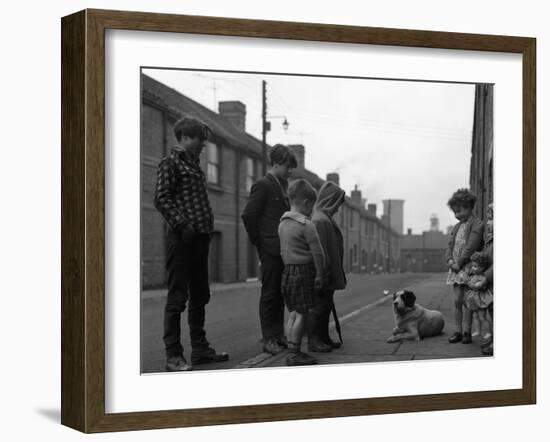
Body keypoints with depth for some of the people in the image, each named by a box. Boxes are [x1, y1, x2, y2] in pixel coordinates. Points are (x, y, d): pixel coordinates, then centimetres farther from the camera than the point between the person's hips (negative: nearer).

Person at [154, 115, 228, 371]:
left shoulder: (194, 164, 21)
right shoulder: (171, 163, -4)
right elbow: (161, 199, -14)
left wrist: (208, 225, 12)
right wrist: (182, 224, -21)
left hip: (201, 238, 9)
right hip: (182, 238, -9)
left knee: (200, 296, 13)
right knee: (177, 297, -6)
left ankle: (200, 349, 22)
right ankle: (173, 355, -4)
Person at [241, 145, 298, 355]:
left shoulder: (283, 186, 17)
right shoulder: (263, 185, -9)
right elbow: (248, 215, -14)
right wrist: (259, 242, -8)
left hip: (283, 249, 8)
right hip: (270, 249, -8)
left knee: (280, 294, 11)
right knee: (269, 294, -2)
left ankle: (278, 335, 18)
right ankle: (268, 339, 2)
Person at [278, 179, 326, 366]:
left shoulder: (283, 223, 11)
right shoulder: (306, 225, -13)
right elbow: (317, 252, -14)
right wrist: (319, 275, -6)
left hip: (287, 271, 8)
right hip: (304, 271, -8)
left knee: (293, 313, 11)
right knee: (301, 314, -4)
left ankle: (293, 351, 13)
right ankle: (294, 354, -5)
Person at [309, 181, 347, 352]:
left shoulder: (327, 219, 15)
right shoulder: (320, 221, -18)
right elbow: (320, 250, -22)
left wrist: (336, 273, 21)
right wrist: (323, 274, -23)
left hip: (329, 274, 10)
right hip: (323, 274, -10)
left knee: (326, 306, 16)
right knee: (319, 307, -5)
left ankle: (324, 338, 24)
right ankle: (314, 340, 0)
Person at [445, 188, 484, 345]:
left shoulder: (477, 225, -5)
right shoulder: (457, 227, 18)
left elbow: (471, 247, -14)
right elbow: (450, 246, 15)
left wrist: (459, 263, -15)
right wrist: (450, 260, -4)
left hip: (469, 267, -6)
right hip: (456, 268, 6)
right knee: (457, 301, 4)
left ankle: (467, 332, 0)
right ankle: (457, 331, 6)